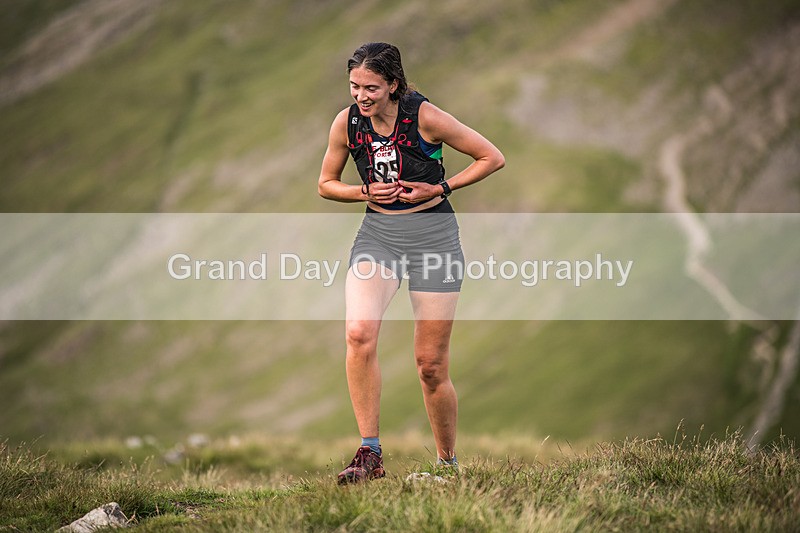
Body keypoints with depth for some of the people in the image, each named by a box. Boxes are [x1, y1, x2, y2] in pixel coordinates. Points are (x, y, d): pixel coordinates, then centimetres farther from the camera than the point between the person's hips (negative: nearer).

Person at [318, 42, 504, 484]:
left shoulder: (425, 117, -12)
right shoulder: (347, 122, -1)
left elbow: (493, 158, -4)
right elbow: (326, 183, 14)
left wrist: (439, 188, -11)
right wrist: (367, 191, -5)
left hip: (433, 234, -3)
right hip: (377, 234, 3)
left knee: (431, 364, 0)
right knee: (359, 334, -24)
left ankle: (447, 461, 21)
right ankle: (370, 454, -19)